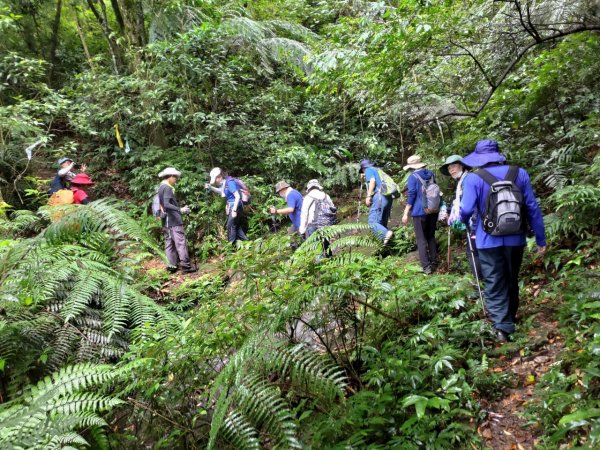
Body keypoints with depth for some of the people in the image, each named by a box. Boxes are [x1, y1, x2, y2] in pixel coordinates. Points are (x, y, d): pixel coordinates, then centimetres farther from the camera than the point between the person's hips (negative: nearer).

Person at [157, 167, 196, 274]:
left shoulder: (161, 188, 18)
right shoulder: (167, 188, -12)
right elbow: (166, 205, -24)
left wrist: (179, 209, 27)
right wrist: (180, 210, -30)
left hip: (167, 221, 10)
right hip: (173, 220, -10)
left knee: (169, 243, 8)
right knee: (180, 242, -9)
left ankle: (172, 265, 10)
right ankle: (186, 265, -10)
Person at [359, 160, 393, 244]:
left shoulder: (368, 170, 8)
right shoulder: (378, 170, 31)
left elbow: (372, 181, -10)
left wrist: (368, 196, -15)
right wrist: (365, 178, 38)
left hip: (379, 196, -8)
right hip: (388, 197, 8)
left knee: (372, 221, -14)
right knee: (383, 223, 8)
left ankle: (386, 233, -35)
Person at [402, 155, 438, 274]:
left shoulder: (413, 176, -8)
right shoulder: (430, 173, 9)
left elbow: (411, 195, -13)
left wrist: (406, 213, -10)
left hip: (420, 211, -6)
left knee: (421, 239, -1)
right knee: (431, 237, 17)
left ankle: (426, 266, -6)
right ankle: (434, 263, 21)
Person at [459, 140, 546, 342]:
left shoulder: (473, 178, -9)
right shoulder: (520, 174, 0)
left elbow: (466, 210, -15)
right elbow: (533, 208, 0)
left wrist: (462, 221, 10)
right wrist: (540, 239, 6)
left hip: (489, 240, -3)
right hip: (515, 238, 4)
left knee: (494, 284, 5)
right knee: (511, 280, 21)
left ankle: (502, 326, -5)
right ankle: (510, 317, 38)